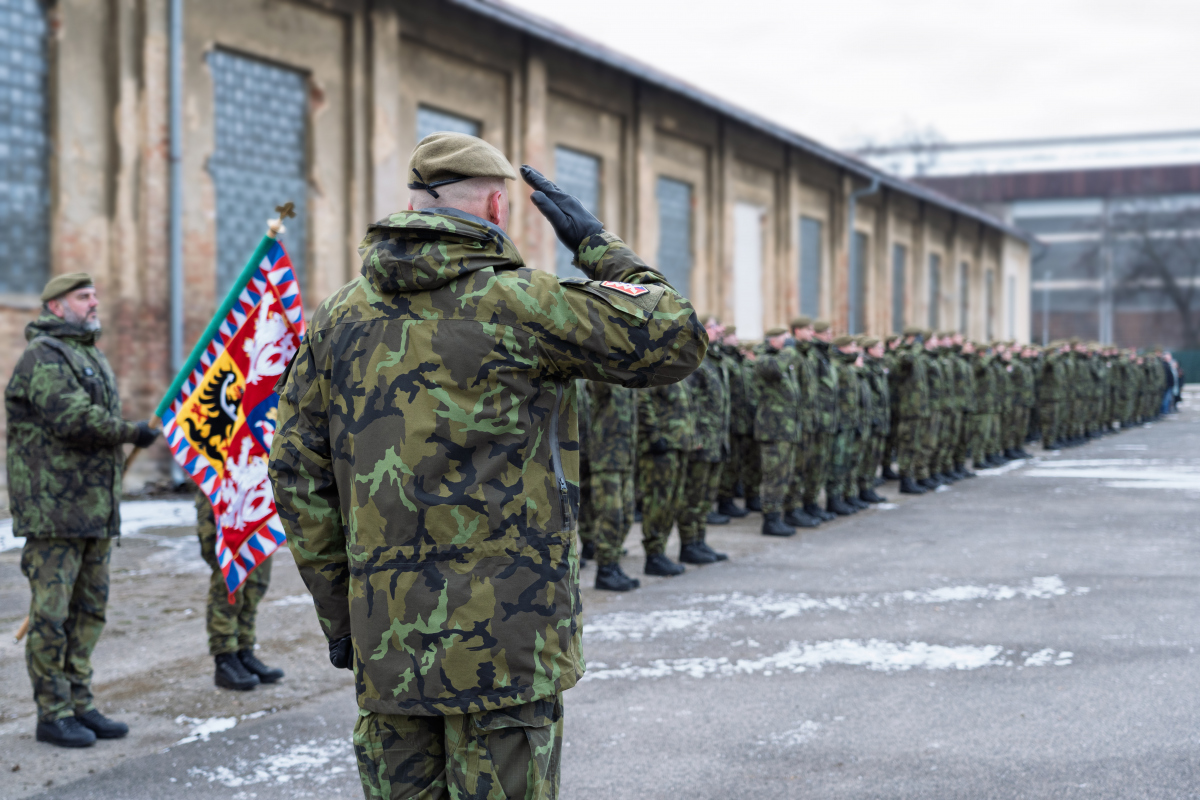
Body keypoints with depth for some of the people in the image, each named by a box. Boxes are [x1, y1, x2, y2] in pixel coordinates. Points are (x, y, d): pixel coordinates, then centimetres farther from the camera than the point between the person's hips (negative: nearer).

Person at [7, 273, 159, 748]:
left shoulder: (94, 359, 21)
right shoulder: (43, 356, -10)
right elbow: (73, 419, -23)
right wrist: (134, 433, -12)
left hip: (97, 512, 9)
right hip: (53, 510, -9)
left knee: (89, 611, 12)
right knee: (53, 612, -3)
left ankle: (80, 705, 19)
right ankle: (53, 714, 4)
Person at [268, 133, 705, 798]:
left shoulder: (339, 317, 7)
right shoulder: (516, 302, -9)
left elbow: (297, 472, 8)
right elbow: (677, 341, -2)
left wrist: (338, 612, 14)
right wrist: (595, 243, 7)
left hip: (384, 640, 5)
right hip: (505, 631, -5)